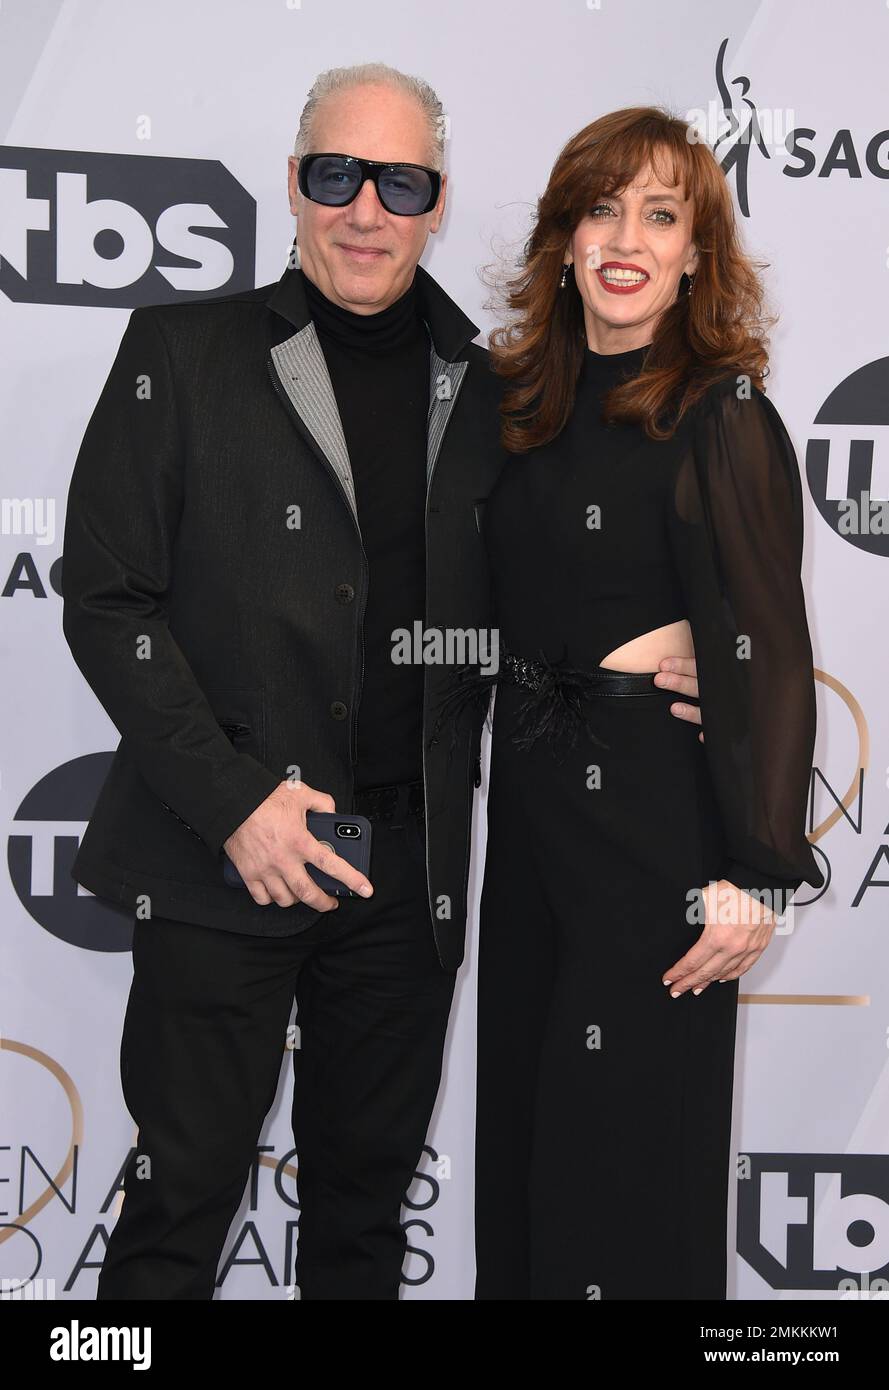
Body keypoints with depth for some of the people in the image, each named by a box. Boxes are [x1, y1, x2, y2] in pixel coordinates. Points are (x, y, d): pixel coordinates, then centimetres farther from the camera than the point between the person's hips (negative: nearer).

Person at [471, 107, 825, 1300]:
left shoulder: (722, 419, -11)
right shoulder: (530, 402, 8)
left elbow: (764, 653, -15)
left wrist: (755, 875, -18)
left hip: (655, 790, -7)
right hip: (532, 781, 7)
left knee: (628, 1124, 5)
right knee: (521, 1101, 18)